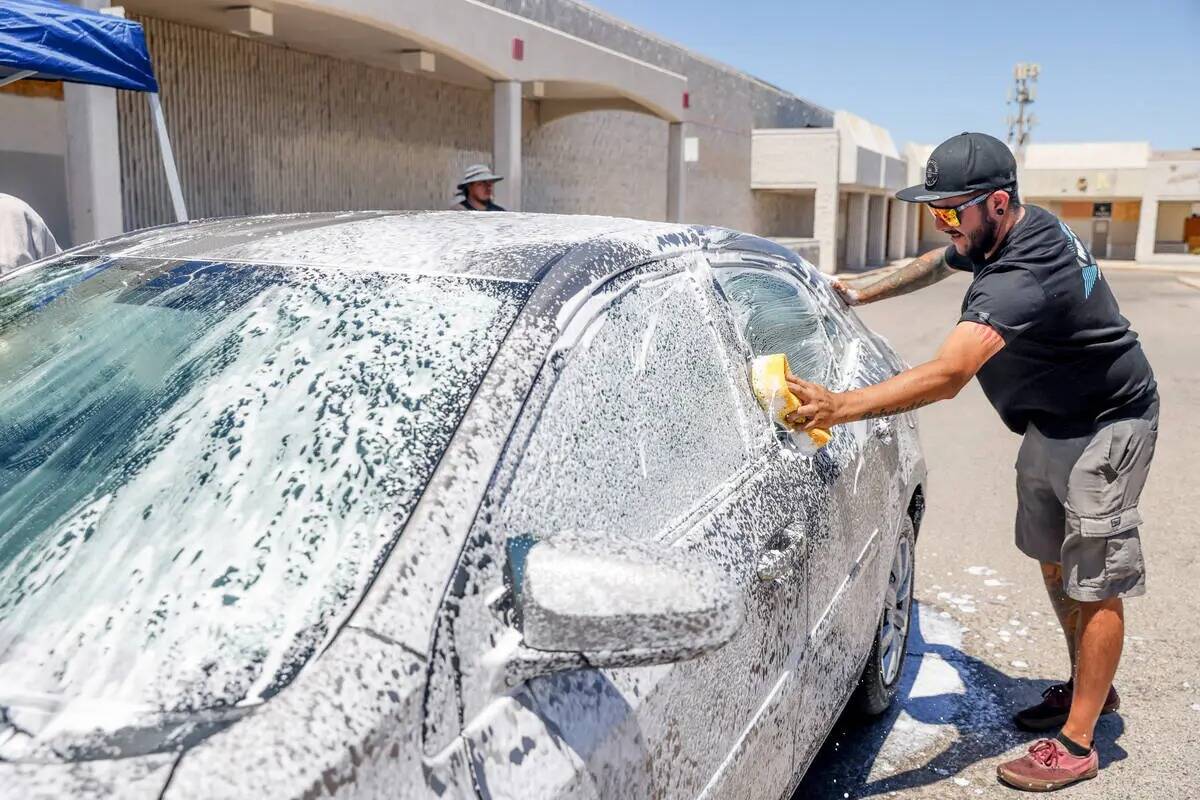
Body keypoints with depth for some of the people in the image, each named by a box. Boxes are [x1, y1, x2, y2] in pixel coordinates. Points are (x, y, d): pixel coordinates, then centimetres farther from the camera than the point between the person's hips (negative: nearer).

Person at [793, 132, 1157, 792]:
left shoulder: (1021, 280, -36)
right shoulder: (1022, 230, -5)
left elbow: (945, 376, -49)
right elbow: (938, 264, 17)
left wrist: (839, 406, -56)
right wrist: (862, 295, 15)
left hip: (1104, 427, -10)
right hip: (1050, 422, 10)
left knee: (1094, 582, -2)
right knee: (1052, 561, 17)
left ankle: (1077, 744, 8)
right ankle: (1087, 688, 35)